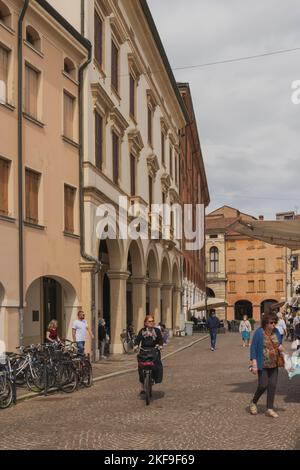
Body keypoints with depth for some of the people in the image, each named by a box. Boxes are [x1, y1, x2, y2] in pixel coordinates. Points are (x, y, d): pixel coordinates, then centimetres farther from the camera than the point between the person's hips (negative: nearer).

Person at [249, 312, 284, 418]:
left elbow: (279, 344, 19)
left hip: (274, 364, 5)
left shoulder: (276, 331, 4)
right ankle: (253, 403, 20)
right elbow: (253, 348, -11)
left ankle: (270, 409, 13)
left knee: (272, 386, 4)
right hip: (263, 365, -5)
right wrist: (254, 364, -17)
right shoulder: (259, 332, -12)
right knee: (263, 385, -7)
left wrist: (281, 348, -6)